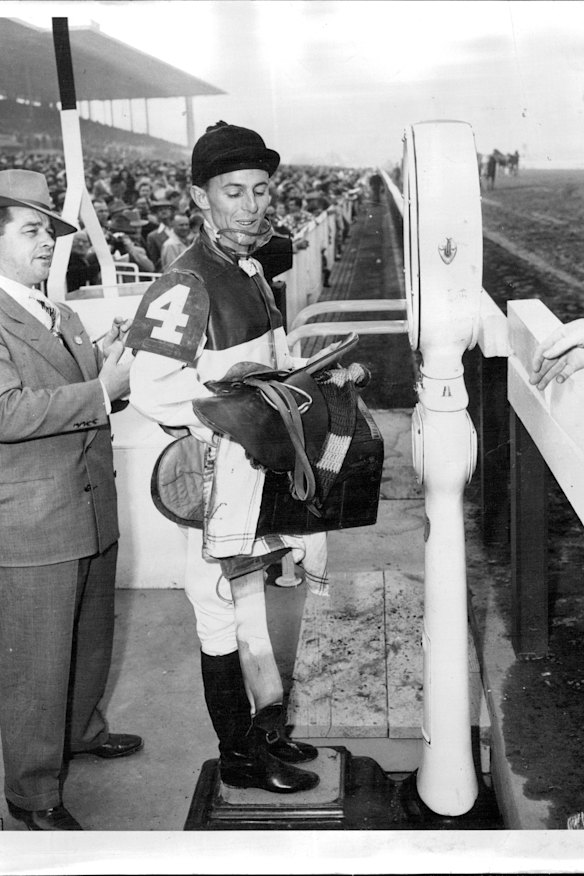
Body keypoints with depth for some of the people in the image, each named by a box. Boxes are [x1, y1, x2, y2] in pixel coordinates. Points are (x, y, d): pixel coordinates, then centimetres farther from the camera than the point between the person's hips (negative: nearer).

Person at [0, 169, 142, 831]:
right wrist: (101, 390, -24)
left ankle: (81, 728, 47)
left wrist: (110, 358, 3)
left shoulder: (63, 318, 15)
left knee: (91, 640, 24)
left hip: (93, 513, 9)